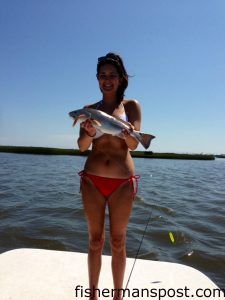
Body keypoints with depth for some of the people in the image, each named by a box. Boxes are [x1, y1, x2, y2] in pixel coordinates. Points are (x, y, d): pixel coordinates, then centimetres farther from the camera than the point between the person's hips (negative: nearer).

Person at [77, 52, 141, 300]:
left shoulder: (131, 106, 2)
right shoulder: (90, 109, 7)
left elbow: (133, 145, -9)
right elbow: (82, 145, -3)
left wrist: (128, 134, -32)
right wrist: (90, 132, -26)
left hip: (123, 181, -1)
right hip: (92, 180, 2)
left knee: (118, 242, 8)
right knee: (95, 240, 11)